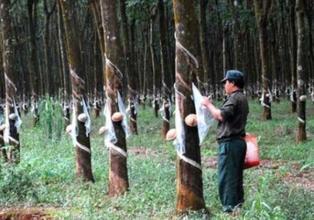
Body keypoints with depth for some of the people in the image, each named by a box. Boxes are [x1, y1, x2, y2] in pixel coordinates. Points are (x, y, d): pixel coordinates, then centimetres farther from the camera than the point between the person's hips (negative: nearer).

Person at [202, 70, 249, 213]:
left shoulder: (234, 98, -12)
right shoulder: (242, 98, 20)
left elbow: (221, 115, -24)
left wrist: (208, 104, -11)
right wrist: (210, 107, 12)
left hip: (230, 142, -10)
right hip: (238, 141, 10)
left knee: (226, 178, -8)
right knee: (236, 177, 14)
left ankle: (229, 208, -7)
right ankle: (238, 205, 18)